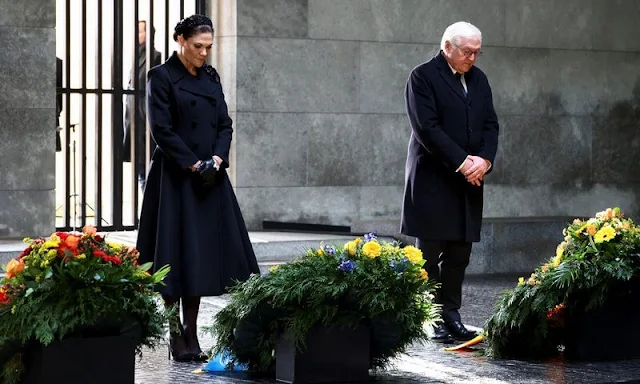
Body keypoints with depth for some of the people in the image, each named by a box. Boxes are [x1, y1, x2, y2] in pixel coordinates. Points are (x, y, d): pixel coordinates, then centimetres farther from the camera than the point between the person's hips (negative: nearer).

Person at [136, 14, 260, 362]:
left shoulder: (211, 77, 12)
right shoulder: (162, 77, -6)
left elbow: (225, 124, 11)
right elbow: (162, 129, -12)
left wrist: (217, 158, -6)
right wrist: (193, 164, -15)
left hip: (209, 177, 6)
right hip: (175, 178, -6)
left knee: (204, 254, 6)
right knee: (176, 255, -4)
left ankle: (192, 334, 13)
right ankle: (177, 338, 3)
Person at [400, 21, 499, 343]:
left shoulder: (478, 79, 14)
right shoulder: (423, 77, -6)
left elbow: (490, 124, 12)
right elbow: (427, 128, -14)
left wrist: (484, 159, -7)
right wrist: (462, 162, -16)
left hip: (469, 181, 6)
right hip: (433, 179, -6)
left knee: (459, 253, 5)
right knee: (430, 253, -2)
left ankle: (451, 315, 11)